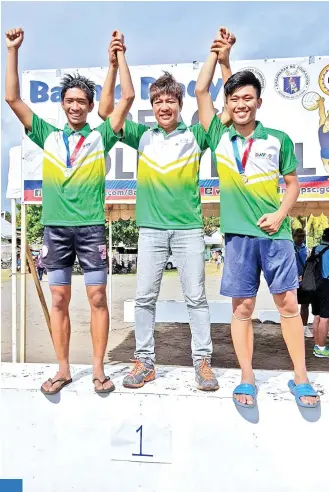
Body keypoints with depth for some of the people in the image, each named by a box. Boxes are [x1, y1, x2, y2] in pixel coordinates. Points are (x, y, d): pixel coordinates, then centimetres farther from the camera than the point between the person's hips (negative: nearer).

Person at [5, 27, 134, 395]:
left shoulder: (100, 136, 7)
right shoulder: (48, 136, 12)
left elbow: (128, 96, 1)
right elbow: (12, 98, 10)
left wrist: (119, 55, 2)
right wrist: (13, 50, 8)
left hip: (91, 227, -2)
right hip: (55, 227, 2)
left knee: (97, 299, 1)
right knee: (59, 300, 6)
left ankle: (98, 369, 14)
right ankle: (63, 370, 19)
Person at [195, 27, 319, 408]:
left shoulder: (278, 140, 6)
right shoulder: (219, 137, 7)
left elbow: (292, 184, 10)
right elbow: (200, 91, 6)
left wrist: (280, 214, -6)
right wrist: (217, 54, 10)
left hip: (275, 232, 0)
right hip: (238, 233, 0)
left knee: (288, 303, 4)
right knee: (242, 307, 5)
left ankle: (300, 378, 19)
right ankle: (247, 379, 19)